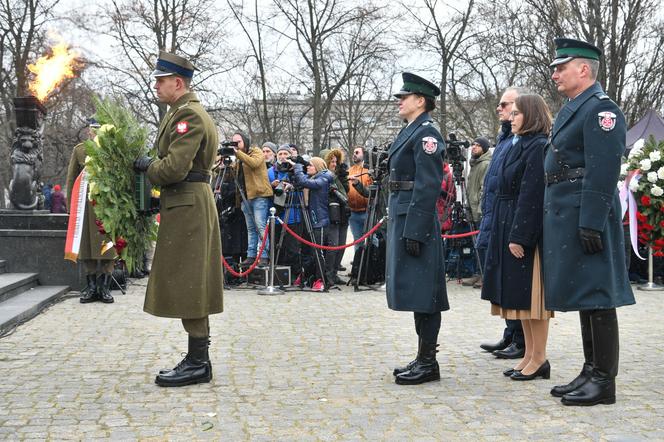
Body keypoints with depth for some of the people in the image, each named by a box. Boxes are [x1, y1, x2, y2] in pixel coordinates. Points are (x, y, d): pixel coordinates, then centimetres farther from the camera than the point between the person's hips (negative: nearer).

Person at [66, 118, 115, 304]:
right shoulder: (79, 150, 8)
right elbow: (71, 179, 9)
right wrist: (71, 206, 3)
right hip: (86, 204, 1)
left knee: (108, 246, 0)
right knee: (87, 246, 4)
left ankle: (104, 287, 7)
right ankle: (91, 287, 13)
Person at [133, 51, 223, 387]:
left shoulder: (189, 115, -14)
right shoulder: (180, 112, 18)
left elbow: (174, 168, -22)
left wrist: (146, 166, -6)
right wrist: (152, 165, 7)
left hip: (187, 206, -10)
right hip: (186, 205, 10)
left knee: (186, 285, -6)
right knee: (190, 286, 12)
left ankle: (198, 363, -1)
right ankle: (198, 359, 19)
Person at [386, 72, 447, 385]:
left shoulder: (426, 133, -12)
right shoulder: (409, 132, 18)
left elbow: (428, 187, -19)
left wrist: (414, 231, -22)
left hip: (416, 221, -10)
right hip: (401, 218, 10)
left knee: (422, 291, -5)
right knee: (413, 291, 13)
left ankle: (428, 363, 2)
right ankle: (423, 359, 21)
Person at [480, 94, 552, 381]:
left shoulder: (538, 147, -13)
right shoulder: (518, 146, 16)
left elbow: (531, 195, -20)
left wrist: (518, 236, -22)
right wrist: (506, 234, 12)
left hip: (528, 232, -10)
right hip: (510, 228, 10)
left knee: (531, 296, -3)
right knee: (519, 296, 13)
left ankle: (539, 359, 6)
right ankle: (530, 356, 21)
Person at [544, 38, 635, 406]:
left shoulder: (601, 109, -11)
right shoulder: (570, 110, 19)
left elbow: (602, 173, -19)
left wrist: (591, 224, -24)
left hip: (585, 218, -10)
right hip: (564, 217, 10)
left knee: (596, 296, -5)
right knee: (584, 295, 13)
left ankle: (604, 382, 2)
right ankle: (590, 373, 22)